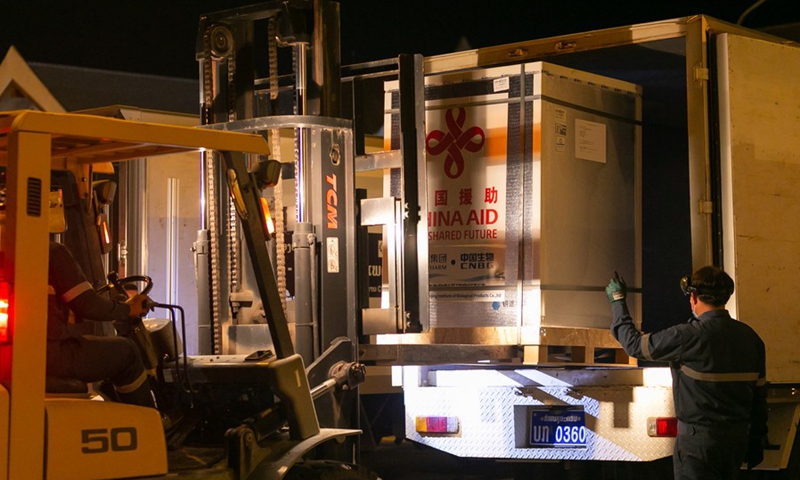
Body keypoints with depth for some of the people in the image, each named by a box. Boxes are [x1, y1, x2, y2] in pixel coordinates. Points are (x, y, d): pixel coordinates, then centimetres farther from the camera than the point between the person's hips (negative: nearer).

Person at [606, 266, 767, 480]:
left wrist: (617, 301, 7)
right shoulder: (750, 337, 4)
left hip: (700, 439, -7)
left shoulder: (689, 336, -16)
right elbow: (759, 393, 8)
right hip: (738, 437, 7)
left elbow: (634, 344, -6)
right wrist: (757, 440, 18)